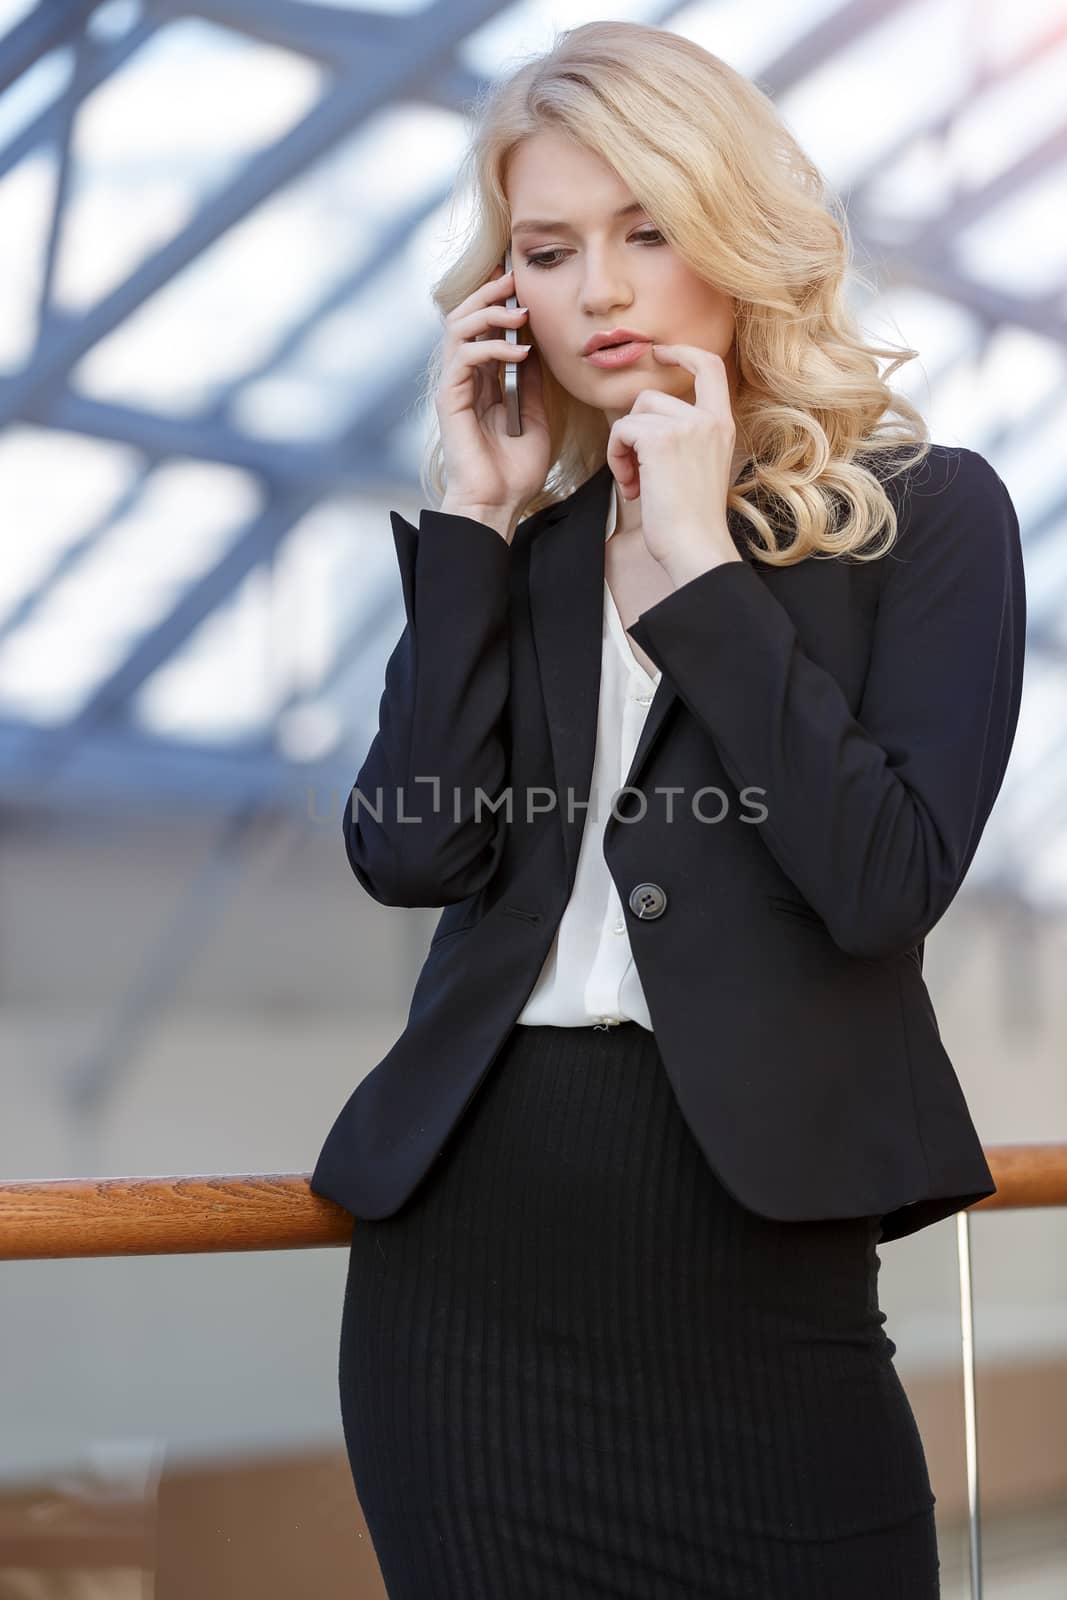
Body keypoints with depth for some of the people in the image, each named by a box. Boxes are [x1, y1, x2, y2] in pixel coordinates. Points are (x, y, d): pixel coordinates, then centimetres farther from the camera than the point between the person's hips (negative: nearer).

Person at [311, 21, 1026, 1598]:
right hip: (470, 1252, 3)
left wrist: (694, 561, -10)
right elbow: (409, 853, -4)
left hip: (751, 1253, -3)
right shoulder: (517, 533, 12)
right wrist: (480, 521, -2)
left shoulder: (925, 510, 1)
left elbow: (888, 879, -13)